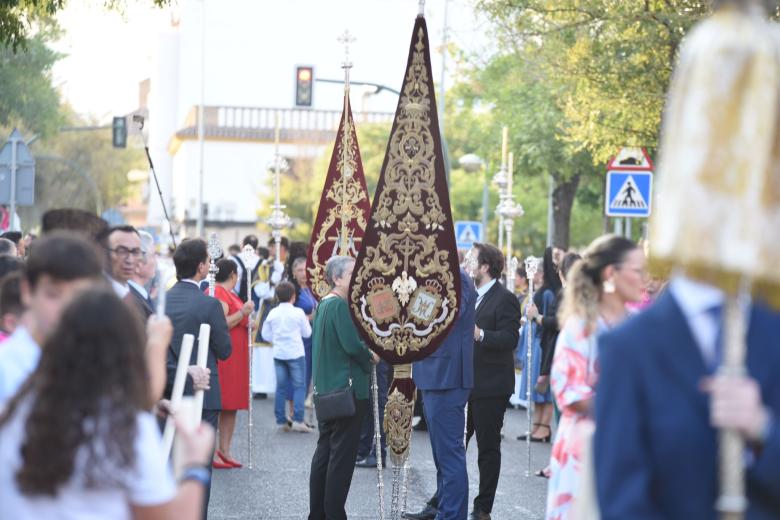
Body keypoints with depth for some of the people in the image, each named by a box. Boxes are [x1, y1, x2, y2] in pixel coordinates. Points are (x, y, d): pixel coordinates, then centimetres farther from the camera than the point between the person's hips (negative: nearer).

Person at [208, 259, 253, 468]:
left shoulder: (229, 294, 19)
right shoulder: (218, 294, -12)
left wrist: (247, 322, 15)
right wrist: (242, 312, -22)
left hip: (236, 359, 10)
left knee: (231, 406, 9)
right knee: (217, 404, -8)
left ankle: (225, 451, 13)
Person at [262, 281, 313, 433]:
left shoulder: (273, 313, 1)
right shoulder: (298, 312, -8)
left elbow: (266, 334, 6)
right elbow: (307, 333, 0)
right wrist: (307, 321, 17)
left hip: (278, 353, 4)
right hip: (295, 353, -4)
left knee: (281, 387, 9)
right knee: (299, 386, 0)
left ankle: (281, 420, 10)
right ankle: (297, 420, -9)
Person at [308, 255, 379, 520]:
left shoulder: (323, 305, 13)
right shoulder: (340, 305, -16)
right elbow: (352, 344, -23)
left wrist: (364, 355, 9)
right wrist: (370, 357, -5)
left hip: (326, 390, 10)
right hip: (347, 389, -10)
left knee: (325, 450, 14)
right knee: (342, 454, -4)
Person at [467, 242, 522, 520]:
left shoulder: (505, 299, -11)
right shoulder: (471, 296, 16)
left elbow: (510, 339, -21)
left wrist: (481, 335, -33)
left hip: (490, 386, -8)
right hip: (465, 383, 8)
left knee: (488, 447, 3)